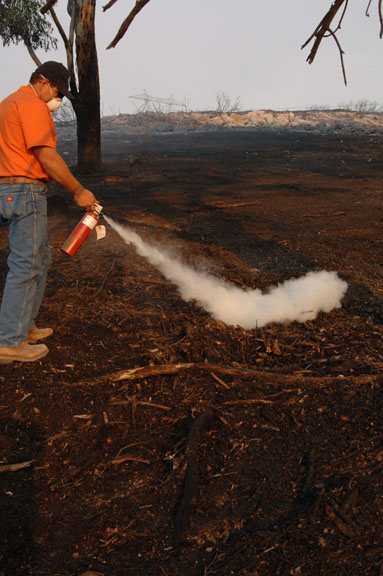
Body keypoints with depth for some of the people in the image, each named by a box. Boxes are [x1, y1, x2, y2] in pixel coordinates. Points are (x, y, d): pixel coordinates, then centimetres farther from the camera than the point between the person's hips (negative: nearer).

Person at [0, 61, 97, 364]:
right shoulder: (33, 106, -12)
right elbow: (48, 158, -19)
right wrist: (79, 191, -13)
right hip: (25, 193, -11)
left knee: (40, 260, 16)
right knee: (26, 266, -7)